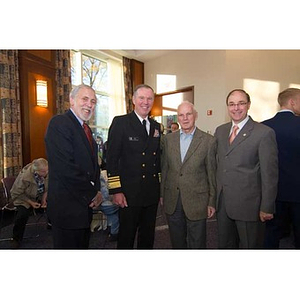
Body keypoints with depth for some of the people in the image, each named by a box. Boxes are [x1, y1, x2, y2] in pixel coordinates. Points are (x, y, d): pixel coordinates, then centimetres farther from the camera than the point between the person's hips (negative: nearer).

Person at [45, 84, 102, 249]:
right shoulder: (59, 123, -14)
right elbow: (66, 168, -23)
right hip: (67, 207, -9)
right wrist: (92, 194, -14)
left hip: (86, 203, 9)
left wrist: (97, 191, 2)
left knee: (83, 245, 20)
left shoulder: (85, 128, 14)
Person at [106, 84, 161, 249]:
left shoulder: (156, 126, 12)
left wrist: (160, 187, 11)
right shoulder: (120, 122, -6)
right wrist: (116, 191, -14)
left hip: (152, 194, 6)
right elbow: (112, 159, -10)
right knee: (126, 237, 9)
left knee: (148, 237, 19)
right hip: (129, 194, -5)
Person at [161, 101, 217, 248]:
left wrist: (212, 202, -2)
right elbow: (164, 168, 8)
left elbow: (212, 173, -3)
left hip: (196, 201, -3)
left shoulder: (209, 140, -6)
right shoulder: (169, 139, 4)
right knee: (176, 242, 19)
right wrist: (162, 194, 9)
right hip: (172, 201, 3)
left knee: (197, 243, 12)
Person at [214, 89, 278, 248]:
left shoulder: (264, 133, -11)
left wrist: (267, 208, -11)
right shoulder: (220, 131, 7)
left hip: (248, 205, -5)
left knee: (250, 246, 14)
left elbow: (269, 174, -11)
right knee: (224, 245, 19)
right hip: (222, 203, 5)